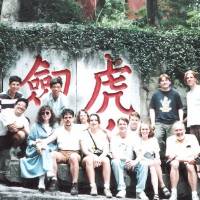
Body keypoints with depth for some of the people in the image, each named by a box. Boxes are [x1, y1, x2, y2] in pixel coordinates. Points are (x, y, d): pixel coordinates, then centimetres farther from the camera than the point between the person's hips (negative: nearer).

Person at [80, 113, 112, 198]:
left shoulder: (103, 133, 15)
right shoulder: (85, 133, 11)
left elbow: (106, 149, 4)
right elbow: (84, 149, -1)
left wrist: (100, 157, -17)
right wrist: (93, 156, -20)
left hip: (101, 157, 1)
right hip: (89, 156, -1)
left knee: (106, 160, -33)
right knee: (89, 159, -36)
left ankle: (107, 188, -39)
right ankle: (93, 187, -42)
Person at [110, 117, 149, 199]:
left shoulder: (134, 137, 6)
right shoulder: (114, 138, 2)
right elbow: (114, 155, -10)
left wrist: (135, 161, -28)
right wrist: (126, 159, -28)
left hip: (131, 163, 2)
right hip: (120, 162, -2)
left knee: (143, 163, -27)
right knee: (115, 162, -36)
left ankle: (140, 191, -32)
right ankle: (121, 190, -38)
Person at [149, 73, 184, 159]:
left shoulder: (175, 94, 7)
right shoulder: (156, 95, 9)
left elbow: (180, 109, 11)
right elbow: (152, 109, 11)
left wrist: (181, 122, 3)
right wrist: (153, 122, 2)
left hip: (173, 123, 0)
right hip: (159, 123, 0)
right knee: (158, 139, -19)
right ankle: (162, 157, -8)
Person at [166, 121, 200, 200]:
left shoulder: (191, 137, 6)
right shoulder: (170, 139, 6)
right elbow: (169, 155, -7)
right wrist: (186, 158, -20)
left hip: (188, 161, 0)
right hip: (175, 161, 0)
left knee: (190, 166, -34)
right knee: (174, 164, -34)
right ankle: (174, 194, -34)